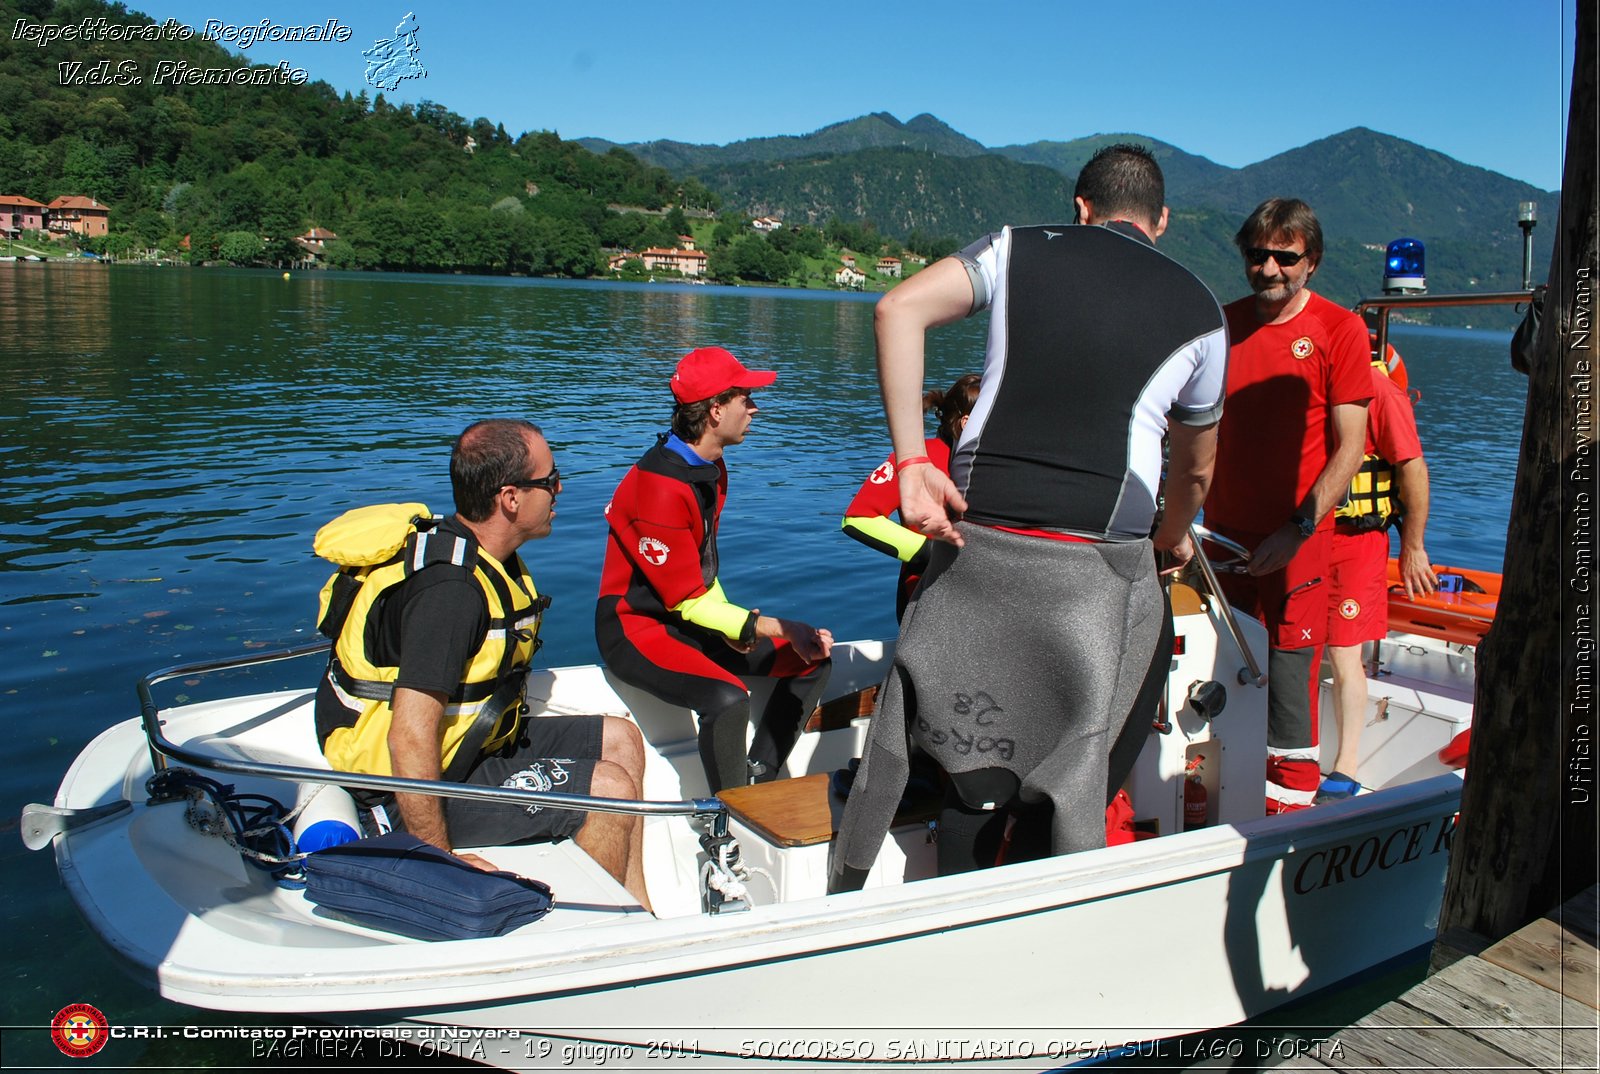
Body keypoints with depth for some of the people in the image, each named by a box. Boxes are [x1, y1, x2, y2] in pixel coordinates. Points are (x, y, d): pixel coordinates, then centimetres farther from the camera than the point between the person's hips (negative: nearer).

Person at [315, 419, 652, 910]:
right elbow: (410, 739, -32)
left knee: (621, 740, 12)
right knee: (611, 790, -16)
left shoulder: (486, 556, 2)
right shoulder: (451, 587, -29)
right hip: (425, 785, -10)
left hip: (472, 741, 11)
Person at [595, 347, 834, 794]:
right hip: (637, 626, -10)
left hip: (694, 619, 10)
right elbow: (687, 600, -22)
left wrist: (734, 627, -5)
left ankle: (757, 781, 8)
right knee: (728, 698, -34)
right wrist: (779, 628, -22)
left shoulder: (712, 467, 6)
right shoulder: (659, 485, -25)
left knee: (813, 659, 5)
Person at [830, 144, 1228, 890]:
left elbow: (900, 308, -6)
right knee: (1074, 766, 10)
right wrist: (1173, 538, 43)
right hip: (1095, 568, -1)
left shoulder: (1018, 249, 12)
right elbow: (1195, 469, 23)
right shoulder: (1198, 308, 13)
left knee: (975, 756, 13)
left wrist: (910, 462, -8)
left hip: (976, 542, 1)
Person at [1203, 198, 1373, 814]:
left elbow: (1348, 449, -8)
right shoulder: (1223, 323, 7)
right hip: (1224, 533, 4)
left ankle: (1290, 809, 9)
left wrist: (1298, 529, -17)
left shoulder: (1339, 330, -5)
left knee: (1289, 682, -3)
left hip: (1296, 543, -4)